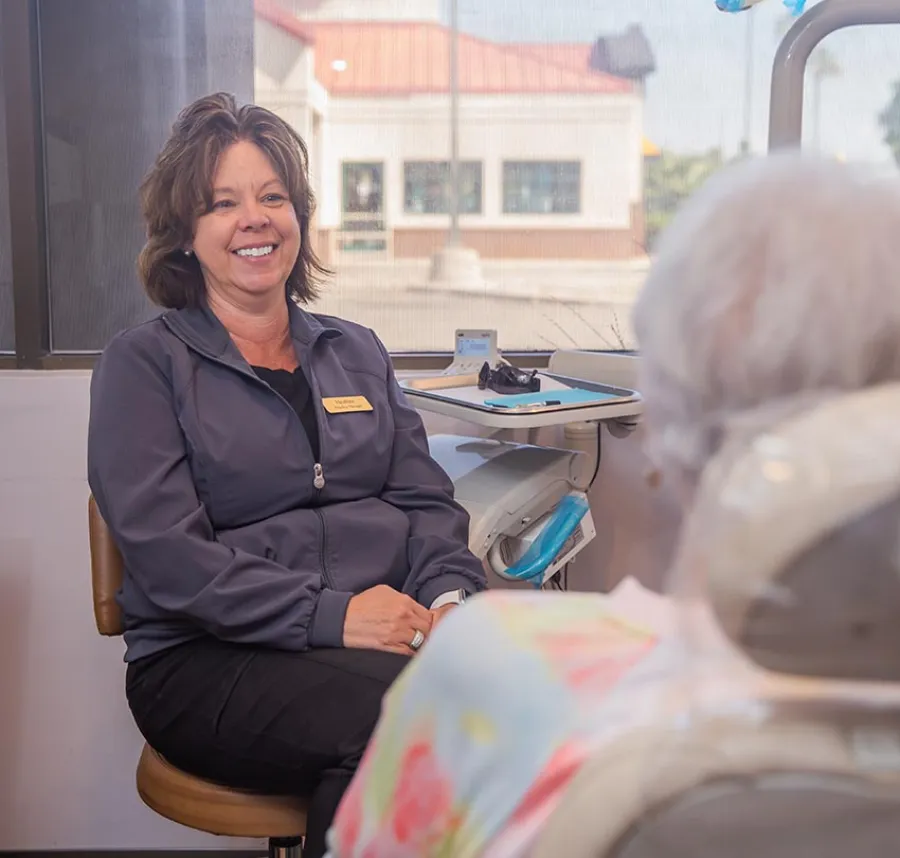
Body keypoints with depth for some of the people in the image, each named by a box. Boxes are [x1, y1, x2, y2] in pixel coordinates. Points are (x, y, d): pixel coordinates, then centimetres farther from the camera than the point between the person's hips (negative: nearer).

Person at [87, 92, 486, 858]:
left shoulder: (356, 352, 20)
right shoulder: (144, 363, 4)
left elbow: (428, 500, 14)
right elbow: (166, 554, -9)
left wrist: (448, 597, -8)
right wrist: (330, 615, -19)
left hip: (388, 632, 5)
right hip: (210, 660, -4)